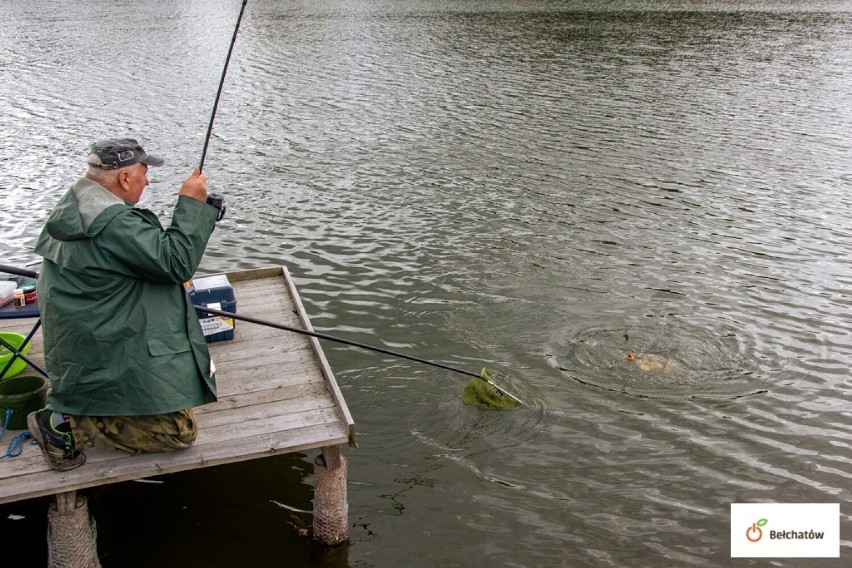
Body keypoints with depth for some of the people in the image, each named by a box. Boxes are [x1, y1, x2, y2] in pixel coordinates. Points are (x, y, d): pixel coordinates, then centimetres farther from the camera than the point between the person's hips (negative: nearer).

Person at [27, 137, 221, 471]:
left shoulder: (71, 207, 7)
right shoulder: (112, 221, -26)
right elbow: (176, 263, -25)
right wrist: (192, 203, -17)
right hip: (112, 361, -11)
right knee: (179, 431, -4)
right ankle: (67, 425, -6)